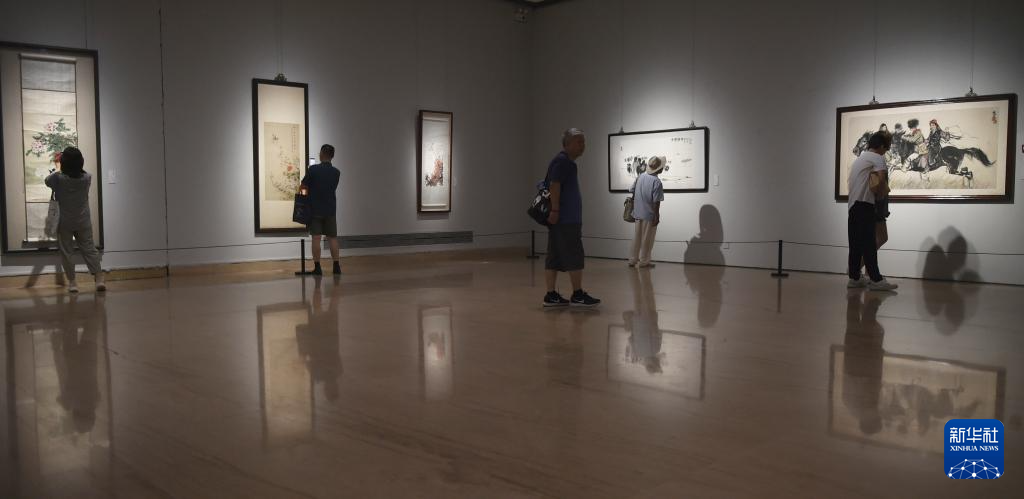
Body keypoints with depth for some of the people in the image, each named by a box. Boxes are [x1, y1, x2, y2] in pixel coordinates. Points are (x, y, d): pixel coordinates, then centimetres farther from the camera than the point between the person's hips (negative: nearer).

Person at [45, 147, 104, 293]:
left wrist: (58, 169, 27)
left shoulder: (58, 178, -14)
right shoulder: (87, 177, -9)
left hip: (65, 222, -2)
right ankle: (99, 279, -1)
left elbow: (47, 181, 10)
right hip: (84, 222, 2)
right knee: (90, 249, 7)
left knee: (66, 252, 8)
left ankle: (72, 282, 9)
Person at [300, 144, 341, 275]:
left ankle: (317, 268, -1)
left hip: (315, 210, -3)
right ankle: (336, 266, 6)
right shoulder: (336, 173, 0)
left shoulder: (313, 169, -12)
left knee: (316, 238, -1)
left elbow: (301, 187, -4)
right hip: (330, 210, 3)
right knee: (332, 238, 7)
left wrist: (309, 187, 18)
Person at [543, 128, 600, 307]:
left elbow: (552, 185, 24)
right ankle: (577, 295, 2)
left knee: (554, 259, 7)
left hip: (560, 219, 10)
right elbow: (554, 185, -21)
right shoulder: (562, 161, -11)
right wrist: (555, 210, -25)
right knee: (574, 257, -4)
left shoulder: (566, 162, 20)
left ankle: (551, 295, 9)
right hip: (566, 219, -10)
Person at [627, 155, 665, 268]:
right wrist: (657, 216, -12)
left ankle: (633, 260, 20)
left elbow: (632, 192, 7)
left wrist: (633, 207, 18)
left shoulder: (640, 176, 1)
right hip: (649, 214, -6)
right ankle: (644, 261, 14)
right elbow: (656, 202, -18)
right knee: (647, 239, 6)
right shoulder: (656, 181, -18)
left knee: (637, 237, 15)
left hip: (638, 212, 6)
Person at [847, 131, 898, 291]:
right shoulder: (877, 158, -5)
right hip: (864, 205, -9)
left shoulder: (860, 158, 24)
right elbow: (881, 179, -21)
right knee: (868, 244, -11)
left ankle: (854, 278, 12)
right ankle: (876, 280, -12)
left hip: (853, 206, 9)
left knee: (856, 244, 10)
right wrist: (882, 193, -3)